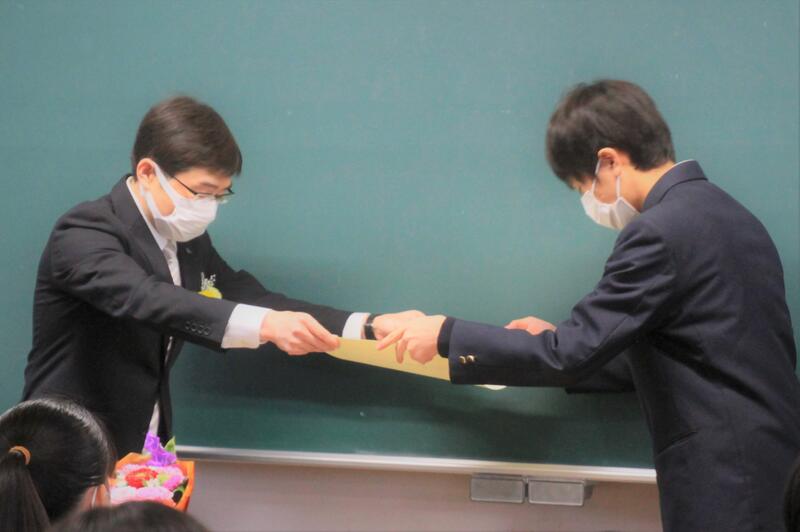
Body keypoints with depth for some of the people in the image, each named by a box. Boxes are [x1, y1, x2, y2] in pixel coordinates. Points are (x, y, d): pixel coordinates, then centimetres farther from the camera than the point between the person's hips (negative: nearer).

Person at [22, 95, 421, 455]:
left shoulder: (188, 243, 9)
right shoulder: (85, 234, -16)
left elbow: (255, 301, 6)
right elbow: (149, 301, -32)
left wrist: (369, 327, -7)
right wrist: (265, 324, -44)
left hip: (142, 455, 7)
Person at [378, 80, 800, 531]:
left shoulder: (658, 231, -15)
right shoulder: (724, 213, 13)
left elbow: (572, 355, -14)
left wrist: (448, 336, -4)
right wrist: (561, 342, 17)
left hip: (724, 485, -9)